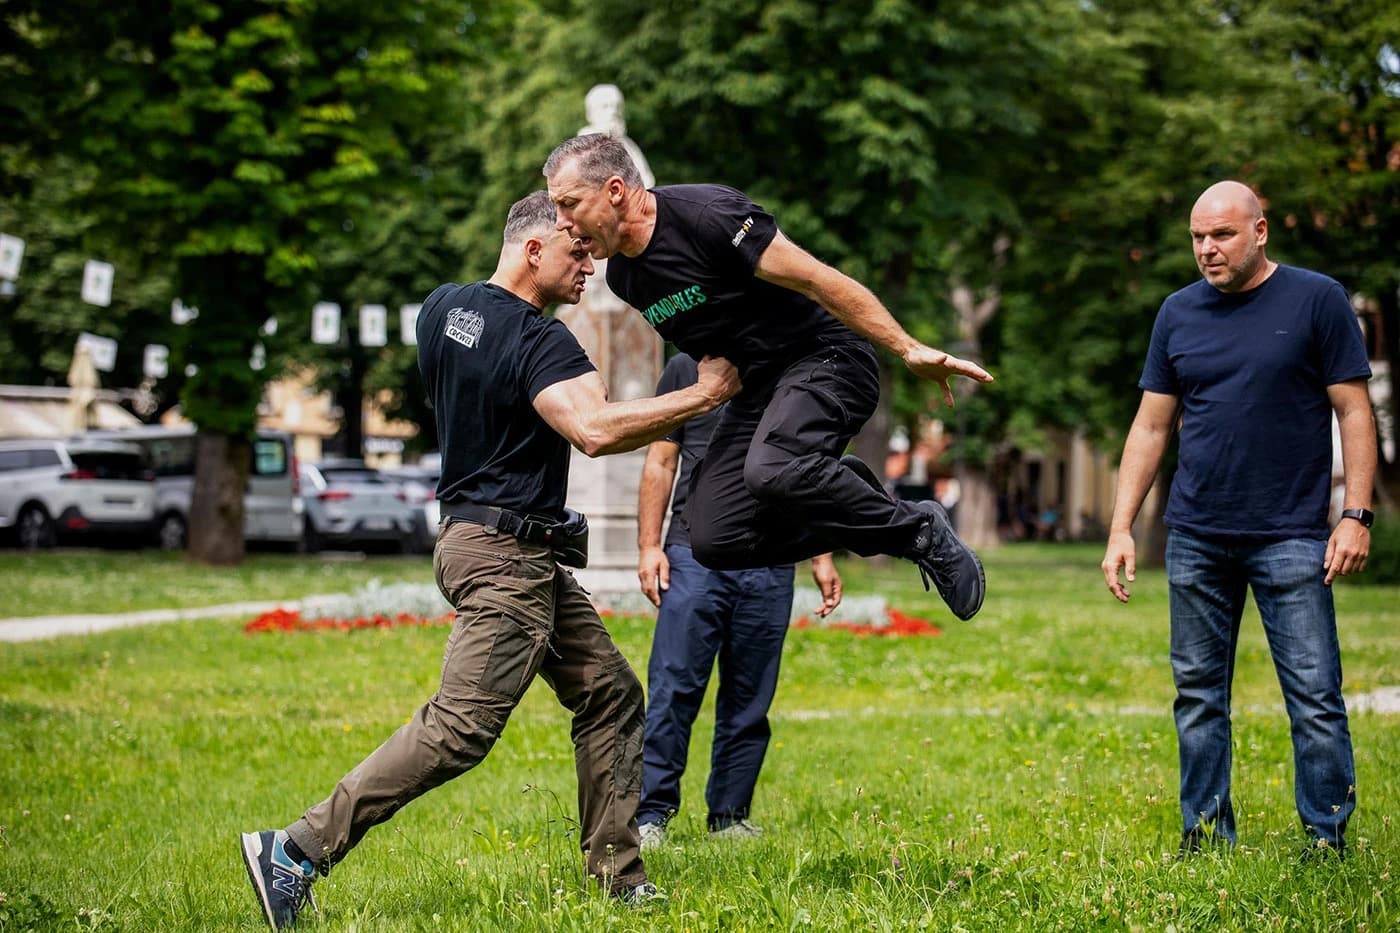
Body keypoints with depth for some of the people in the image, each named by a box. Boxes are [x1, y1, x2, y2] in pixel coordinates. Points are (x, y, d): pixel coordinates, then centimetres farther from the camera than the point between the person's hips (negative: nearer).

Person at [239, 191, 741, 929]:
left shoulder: (440, 309, 9)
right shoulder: (538, 342, -18)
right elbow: (597, 431, -34)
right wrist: (700, 397, -25)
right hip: (506, 555, -10)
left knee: (609, 694, 11)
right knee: (462, 728, -13)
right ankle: (297, 852, -11)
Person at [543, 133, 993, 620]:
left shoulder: (707, 215, -20)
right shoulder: (623, 277, 5)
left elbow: (817, 280, -21)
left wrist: (909, 349, -26)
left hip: (825, 359, -8)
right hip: (756, 387, 8)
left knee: (770, 470, -37)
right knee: (715, 542, -10)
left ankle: (918, 530, -14)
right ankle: (857, 494, 12)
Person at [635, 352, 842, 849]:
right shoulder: (687, 368, 9)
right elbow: (660, 463, 8)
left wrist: (822, 558, 12)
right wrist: (649, 546, -1)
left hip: (770, 569, 3)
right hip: (695, 559, -3)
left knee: (750, 702, 5)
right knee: (673, 691, -8)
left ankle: (730, 816, 14)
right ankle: (651, 814, -3)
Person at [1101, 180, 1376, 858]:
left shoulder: (1316, 300, -1)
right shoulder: (1179, 313, 10)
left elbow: (1353, 412, -1)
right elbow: (1151, 426, 13)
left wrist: (1357, 516, -9)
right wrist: (1120, 528, 7)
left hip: (1291, 539, -4)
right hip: (1196, 540, 4)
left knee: (1314, 695, -5)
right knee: (1198, 694, 8)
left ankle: (1327, 838, 4)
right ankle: (1205, 834, 17)